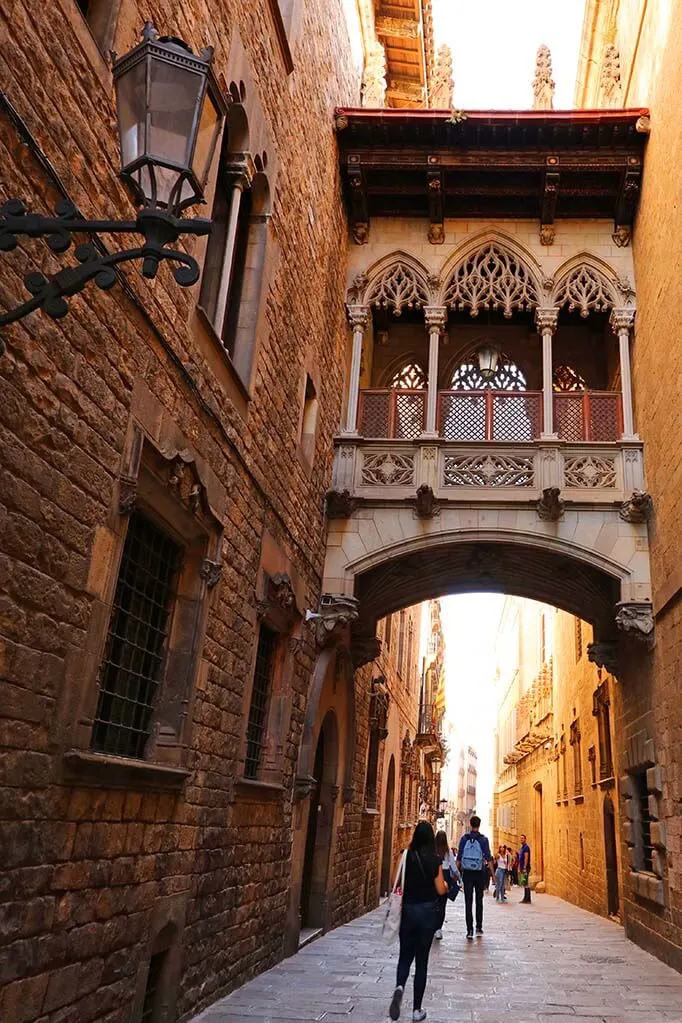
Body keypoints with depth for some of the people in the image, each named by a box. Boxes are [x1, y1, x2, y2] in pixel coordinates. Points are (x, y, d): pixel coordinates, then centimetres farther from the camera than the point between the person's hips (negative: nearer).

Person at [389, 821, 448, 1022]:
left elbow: (397, 884, -5)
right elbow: (441, 890, -6)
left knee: (405, 955, 14)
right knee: (421, 959, 10)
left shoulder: (406, 857, -7)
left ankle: (399, 986, -15)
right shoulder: (434, 860, -10)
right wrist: (446, 884, 14)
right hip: (427, 911, -1)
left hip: (407, 909, 1)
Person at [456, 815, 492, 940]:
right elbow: (488, 858, -6)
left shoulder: (464, 839, -3)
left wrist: (458, 871, 6)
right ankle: (479, 928, 17)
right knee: (479, 901, 15)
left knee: (468, 901, 3)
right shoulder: (484, 839, -5)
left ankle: (470, 930, -1)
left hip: (467, 873, 0)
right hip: (479, 873, 0)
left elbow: (459, 858, -2)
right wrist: (489, 872, 1)